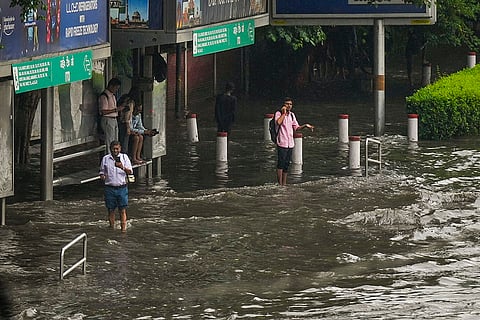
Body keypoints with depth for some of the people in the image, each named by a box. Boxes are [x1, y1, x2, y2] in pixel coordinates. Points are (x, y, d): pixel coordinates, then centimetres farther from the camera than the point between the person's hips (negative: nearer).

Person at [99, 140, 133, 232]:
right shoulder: (105, 159, 6)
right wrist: (102, 176, -10)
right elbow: (102, 172, 15)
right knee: (111, 210, 4)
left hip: (122, 188, -1)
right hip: (110, 188, 1)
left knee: (123, 210, -3)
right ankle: (112, 227, 13)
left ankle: (123, 228, -1)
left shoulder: (124, 157, 4)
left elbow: (130, 172, -3)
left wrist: (123, 167, -23)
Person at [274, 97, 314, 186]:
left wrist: (305, 125, 7)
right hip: (282, 143, -6)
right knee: (281, 164, -9)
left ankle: (284, 184, 16)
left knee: (286, 165, 10)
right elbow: (278, 122, -27)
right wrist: (284, 113, -16)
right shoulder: (279, 113, -6)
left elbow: (296, 127, 21)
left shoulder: (292, 115, 14)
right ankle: (279, 184, -7)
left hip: (290, 144, 6)